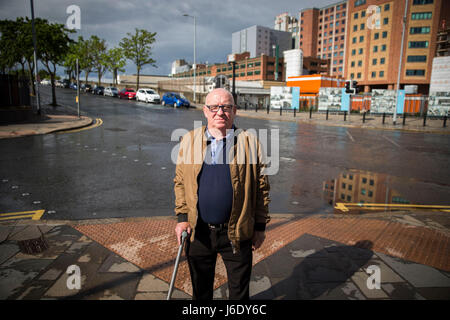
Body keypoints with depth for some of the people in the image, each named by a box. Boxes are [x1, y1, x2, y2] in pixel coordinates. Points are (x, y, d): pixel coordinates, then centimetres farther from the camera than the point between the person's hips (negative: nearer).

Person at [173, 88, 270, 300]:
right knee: (200, 289, 22)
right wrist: (182, 217, 0)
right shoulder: (189, 141, 2)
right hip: (198, 231, 2)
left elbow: (261, 186, 0)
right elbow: (180, 181, 8)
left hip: (237, 233, -1)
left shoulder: (250, 142, -3)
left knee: (239, 290, 16)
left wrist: (260, 226, 1)